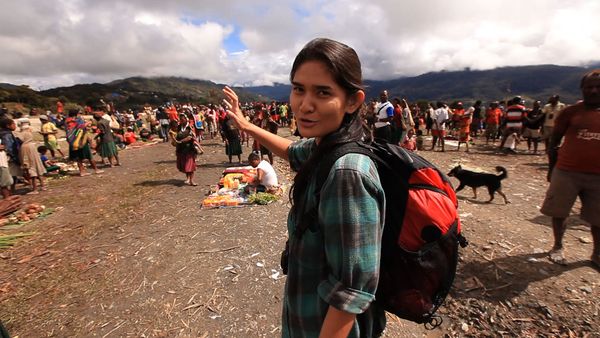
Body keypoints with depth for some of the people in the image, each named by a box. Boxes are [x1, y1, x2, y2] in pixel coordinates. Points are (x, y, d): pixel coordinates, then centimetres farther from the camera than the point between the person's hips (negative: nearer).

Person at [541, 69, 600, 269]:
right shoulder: (571, 112, -1)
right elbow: (554, 141, 4)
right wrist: (552, 168, 4)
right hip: (566, 172, -2)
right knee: (558, 212, 5)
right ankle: (558, 246, 23)